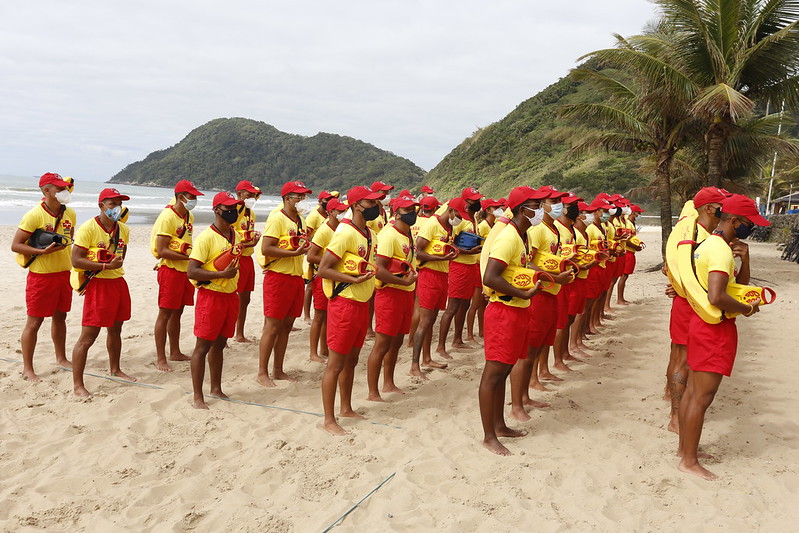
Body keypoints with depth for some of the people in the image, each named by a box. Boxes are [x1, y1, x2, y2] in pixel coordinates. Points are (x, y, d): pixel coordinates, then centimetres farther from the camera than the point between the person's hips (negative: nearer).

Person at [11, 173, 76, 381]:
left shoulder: (69, 213, 5)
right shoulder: (35, 215, -15)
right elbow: (15, 245, -14)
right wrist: (43, 251, -26)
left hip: (64, 273, 6)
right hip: (41, 275, -6)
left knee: (60, 316, 18)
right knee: (34, 321, 1)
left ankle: (61, 358, 32)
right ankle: (27, 368, 11)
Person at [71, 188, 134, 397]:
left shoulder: (123, 229, 8)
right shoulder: (88, 228, -13)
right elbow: (76, 260, -17)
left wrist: (117, 264, 9)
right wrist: (106, 266, -22)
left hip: (118, 283, 7)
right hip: (97, 284, -7)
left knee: (115, 330, 20)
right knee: (88, 336, -6)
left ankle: (115, 370, 38)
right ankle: (77, 384, 3)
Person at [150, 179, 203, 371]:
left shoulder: (189, 216, 10)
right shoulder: (167, 217, -15)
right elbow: (161, 251, -20)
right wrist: (188, 256, -22)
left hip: (185, 270, 8)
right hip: (170, 270, -8)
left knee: (177, 312, 16)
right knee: (165, 314, -2)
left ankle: (175, 352, 27)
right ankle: (160, 359, 6)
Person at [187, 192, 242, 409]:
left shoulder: (235, 234, 9)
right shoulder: (207, 236, -14)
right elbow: (192, 271, -18)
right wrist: (222, 275, -24)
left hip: (230, 295, 7)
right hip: (211, 295, -7)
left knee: (219, 344, 17)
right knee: (203, 346, 1)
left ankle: (216, 388, 30)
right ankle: (198, 397, 9)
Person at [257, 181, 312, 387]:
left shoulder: (299, 219, 15)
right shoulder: (277, 218, -11)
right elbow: (266, 248, -19)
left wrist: (305, 247, 8)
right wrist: (294, 252, -23)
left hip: (296, 277, 8)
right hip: (278, 278, -8)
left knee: (286, 326, 12)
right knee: (272, 327, -2)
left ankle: (278, 370, 23)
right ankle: (262, 373, 9)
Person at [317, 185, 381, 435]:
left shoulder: (370, 234, 11)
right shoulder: (345, 233, -16)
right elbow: (323, 269, -19)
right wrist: (354, 280, -25)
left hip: (362, 303, 9)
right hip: (344, 303, -9)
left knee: (351, 360, 19)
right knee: (336, 363, -1)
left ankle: (346, 408, 34)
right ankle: (329, 420, 9)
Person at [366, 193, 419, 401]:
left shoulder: (408, 235, 13)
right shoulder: (389, 235, -16)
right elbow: (379, 270, -23)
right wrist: (405, 281, -20)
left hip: (406, 293, 9)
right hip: (390, 293, -9)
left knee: (396, 342, 19)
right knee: (382, 345, -3)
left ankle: (388, 384, 34)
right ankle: (373, 393, 5)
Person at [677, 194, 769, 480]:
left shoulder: (709, 244, 12)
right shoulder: (721, 250, -19)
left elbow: (740, 285, 15)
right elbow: (716, 297, -31)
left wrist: (744, 258, -2)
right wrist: (746, 309, -15)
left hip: (703, 324, 10)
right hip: (716, 328, -10)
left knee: (693, 390, 17)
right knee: (702, 397, -3)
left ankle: (684, 447, 28)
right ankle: (689, 461, 6)